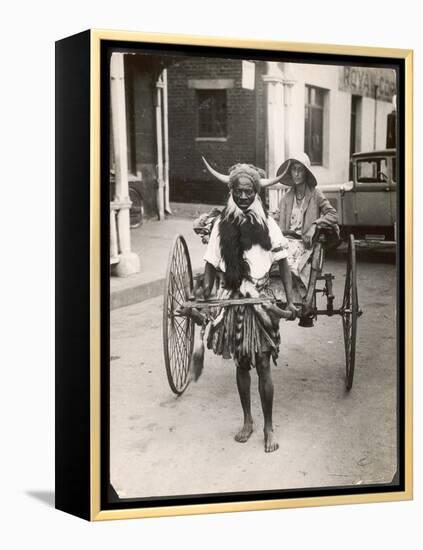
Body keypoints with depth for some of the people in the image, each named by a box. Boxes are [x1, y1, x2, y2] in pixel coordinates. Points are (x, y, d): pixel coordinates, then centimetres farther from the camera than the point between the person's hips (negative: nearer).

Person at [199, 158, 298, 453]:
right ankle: (247, 420, 28)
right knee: (241, 364, 13)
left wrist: (290, 301, -8)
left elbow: (283, 262, -2)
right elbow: (211, 264, 3)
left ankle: (269, 427, 13)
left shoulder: (267, 223, -5)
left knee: (263, 366, 0)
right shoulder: (222, 223, -1)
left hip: (262, 300, -2)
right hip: (232, 301, 2)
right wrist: (203, 299, -6)